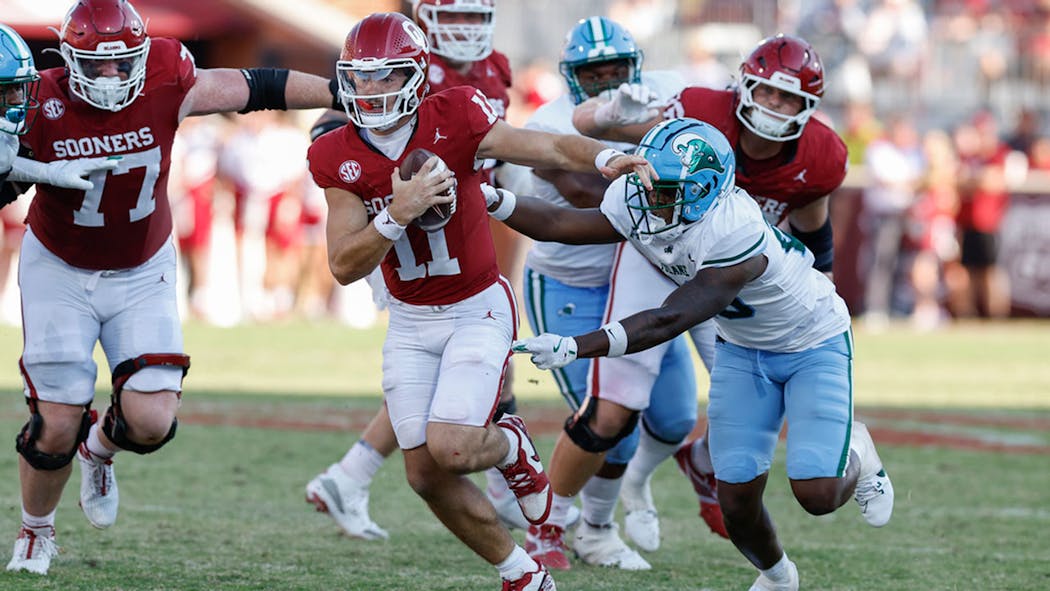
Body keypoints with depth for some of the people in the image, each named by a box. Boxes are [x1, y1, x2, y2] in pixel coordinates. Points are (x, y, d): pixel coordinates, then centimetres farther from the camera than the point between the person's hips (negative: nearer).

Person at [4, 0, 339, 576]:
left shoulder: (164, 84, -19)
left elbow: (252, 88, -11)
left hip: (142, 273, 2)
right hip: (59, 270, -2)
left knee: (151, 420, -11)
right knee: (56, 424, -4)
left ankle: (98, 447, 27)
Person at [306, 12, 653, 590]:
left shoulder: (453, 120, -16)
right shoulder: (338, 158, -9)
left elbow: (552, 148, -21)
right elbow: (344, 266, -13)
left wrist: (607, 158, -42)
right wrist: (398, 212, -29)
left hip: (477, 310, -4)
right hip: (410, 324, 4)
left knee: (450, 450, -20)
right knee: (427, 475, 0)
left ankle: (512, 449, 17)